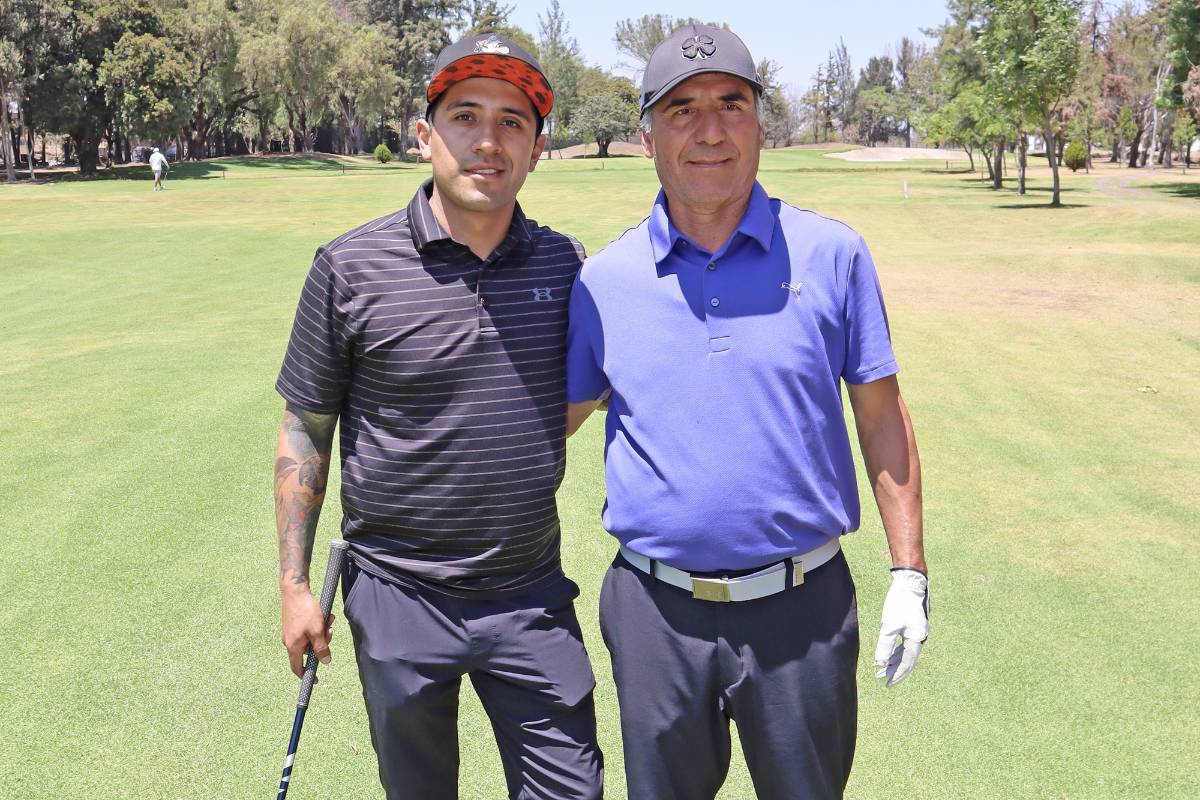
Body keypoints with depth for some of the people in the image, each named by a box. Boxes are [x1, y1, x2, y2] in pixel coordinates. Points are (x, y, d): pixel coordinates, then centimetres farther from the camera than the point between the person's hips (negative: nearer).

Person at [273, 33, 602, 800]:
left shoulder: (565, 264, -2)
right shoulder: (352, 267, -10)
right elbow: (305, 428, -3)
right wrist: (296, 584, -2)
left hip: (533, 596, 2)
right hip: (401, 597, -2)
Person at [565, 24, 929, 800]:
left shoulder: (831, 254, -3)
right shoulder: (604, 279, -1)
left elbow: (881, 414, 3)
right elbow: (552, 417, 11)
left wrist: (909, 572, 1)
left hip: (803, 607, -1)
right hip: (658, 611, 1)